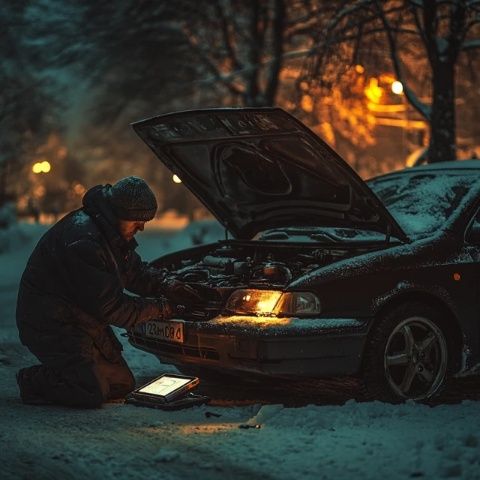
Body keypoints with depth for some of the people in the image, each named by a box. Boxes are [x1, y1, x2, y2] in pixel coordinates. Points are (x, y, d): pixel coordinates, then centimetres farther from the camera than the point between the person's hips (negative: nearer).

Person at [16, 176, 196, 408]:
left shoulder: (111, 233, 4)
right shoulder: (83, 241, -28)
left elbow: (135, 270, 18)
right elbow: (109, 306, -25)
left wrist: (166, 285, -1)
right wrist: (158, 308, -16)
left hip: (84, 321, 10)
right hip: (50, 325, -10)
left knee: (122, 384, 8)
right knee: (93, 392, -20)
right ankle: (32, 381, 1)